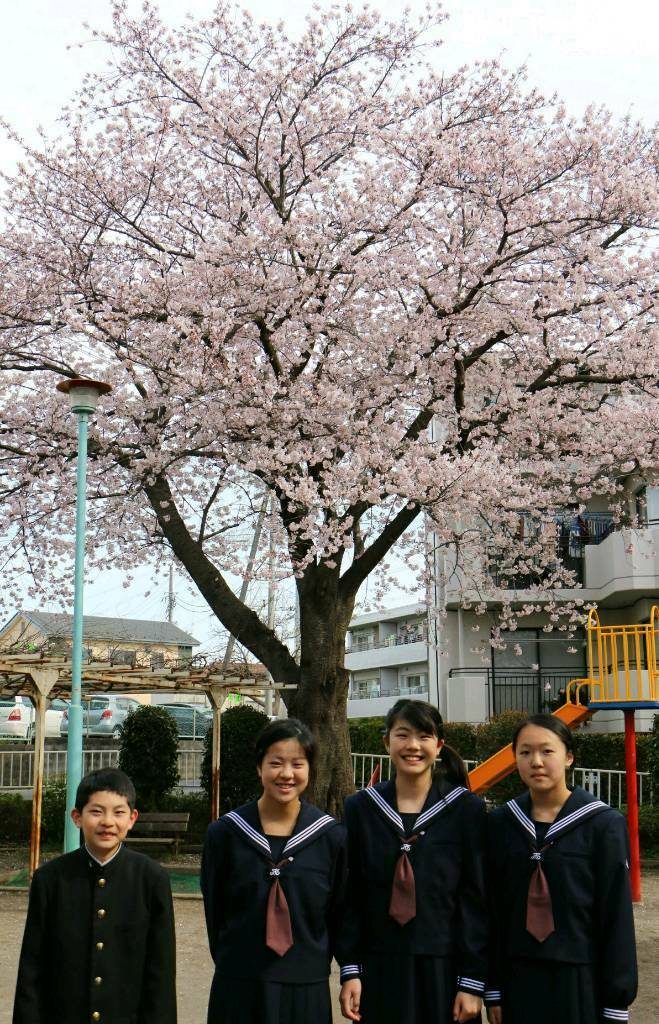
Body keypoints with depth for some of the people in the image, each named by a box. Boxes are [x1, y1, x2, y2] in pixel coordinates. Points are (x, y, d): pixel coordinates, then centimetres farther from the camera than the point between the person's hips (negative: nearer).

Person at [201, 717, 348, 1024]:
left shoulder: (331, 837, -4)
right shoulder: (224, 833, -4)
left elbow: (336, 915, 4)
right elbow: (214, 911, 5)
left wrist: (312, 968, 6)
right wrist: (232, 964, 8)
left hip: (307, 990, 0)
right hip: (238, 988, 0)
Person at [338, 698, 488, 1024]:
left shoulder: (467, 809, -4)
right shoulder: (361, 808, 1)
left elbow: (477, 899, -4)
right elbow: (350, 896, 3)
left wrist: (472, 982, -6)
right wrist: (350, 970, -2)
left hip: (444, 969, -1)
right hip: (380, 969, 1)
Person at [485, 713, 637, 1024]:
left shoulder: (602, 824, -8)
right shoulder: (501, 823, 1)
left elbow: (616, 917, -6)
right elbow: (493, 910, 5)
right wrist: (493, 990, 4)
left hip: (581, 981, -3)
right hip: (519, 980, 3)